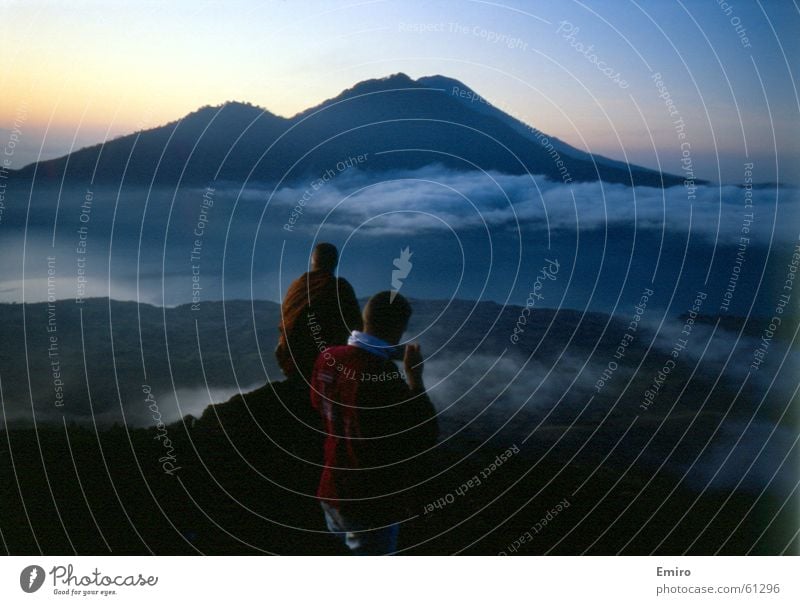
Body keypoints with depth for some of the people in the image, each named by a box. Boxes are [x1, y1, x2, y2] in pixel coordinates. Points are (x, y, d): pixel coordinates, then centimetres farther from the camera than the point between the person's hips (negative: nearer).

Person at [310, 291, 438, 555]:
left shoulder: (327, 358, -9)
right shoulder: (385, 380, -30)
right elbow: (427, 436, -19)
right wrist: (415, 377, -14)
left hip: (332, 491, 7)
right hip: (373, 505, -6)